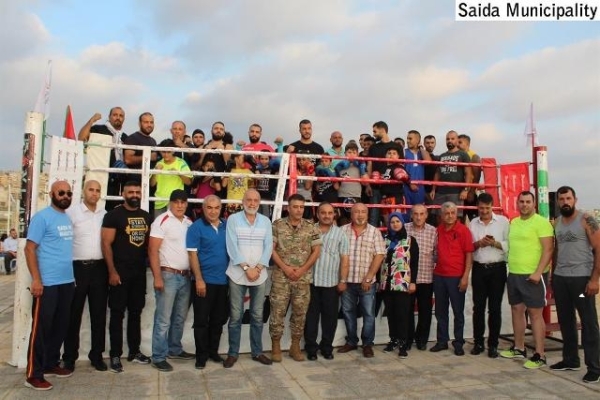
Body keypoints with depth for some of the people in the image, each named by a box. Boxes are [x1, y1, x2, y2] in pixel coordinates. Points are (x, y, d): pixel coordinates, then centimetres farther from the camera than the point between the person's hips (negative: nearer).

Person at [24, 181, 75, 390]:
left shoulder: (68, 218, 13)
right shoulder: (42, 217, -9)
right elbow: (29, 249, -13)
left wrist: (72, 276, 14)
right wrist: (36, 280, -18)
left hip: (67, 282, 8)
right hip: (47, 283, -7)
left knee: (60, 326, 14)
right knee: (41, 328, 0)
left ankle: (51, 364, 27)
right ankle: (34, 374, 9)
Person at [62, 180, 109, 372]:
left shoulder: (105, 214, 11)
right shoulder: (72, 212, -3)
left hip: (99, 268, 4)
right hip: (78, 267, -4)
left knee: (99, 313, 9)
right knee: (74, 314, 6)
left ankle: (97, 355, 20)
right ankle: (69, 356, 18)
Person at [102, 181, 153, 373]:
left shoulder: (147, 217, 9)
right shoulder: (113, 215, -7)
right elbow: (106, 244, -11)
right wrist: (112, 271, -16)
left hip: (140, 272, 5)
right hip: (120, 272, -5)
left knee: (136, 312, 13)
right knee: (118, 314, 1)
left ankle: (134, 351, 24)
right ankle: (115, 355, 11)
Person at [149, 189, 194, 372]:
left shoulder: (190, 223, 9)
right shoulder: (162, 221, -9)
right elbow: (153, 250, -12)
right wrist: (157, 277, -17)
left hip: (185, 276, 6)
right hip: (168, 275, -6)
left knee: (180, 317, 17)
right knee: (163, 319, -1)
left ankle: (175, 349, 32)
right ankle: (158, 357, 10)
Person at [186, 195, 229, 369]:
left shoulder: (227, 226, 6)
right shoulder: (196, 227, -7)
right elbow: (192, 255, -11)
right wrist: (199, 279, -15)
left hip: (223, 280, 5)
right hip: (204, 280, -5)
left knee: (219, 319, 14)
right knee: (201, 320, 4)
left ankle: (213, 351, 28)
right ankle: (201, 355, 17)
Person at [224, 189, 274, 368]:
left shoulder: (266, 221, 8)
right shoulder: (233, 219, -1)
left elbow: (268, 247, 2)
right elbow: (232, 247, -8)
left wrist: (258, 268, -10)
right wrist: (246, 268, -14)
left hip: (260, 275, 3)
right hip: (238, 274, -2)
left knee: (257, 315, 10)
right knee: (235, 316, 3)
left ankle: (257, 352, 22)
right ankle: (233, 353, 15)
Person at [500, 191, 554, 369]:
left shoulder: (541, 222, -9)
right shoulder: (513, 223, 13)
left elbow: (548, 249, -15)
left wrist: (538, 272, -21)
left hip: (532, 276, -7)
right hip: (513, 274, 8)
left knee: (535, 313, -3)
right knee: (516, 310, 14)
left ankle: (539, 355, 5)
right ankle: (519, 348, 27)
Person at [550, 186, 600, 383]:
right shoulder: (556, 223, 10)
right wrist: (553, 275, 11)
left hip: (582, 278, -6)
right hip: (560, 278, 6)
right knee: (565, 321, 13)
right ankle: (570, 359, 25)